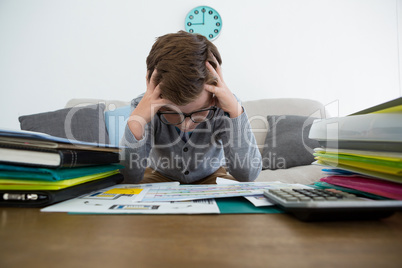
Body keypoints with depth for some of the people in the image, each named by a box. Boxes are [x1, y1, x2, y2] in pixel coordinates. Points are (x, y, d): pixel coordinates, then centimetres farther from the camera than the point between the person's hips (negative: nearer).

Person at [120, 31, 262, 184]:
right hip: (161, 177, 1)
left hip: (210, 176, 0)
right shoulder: (144, 108, -24)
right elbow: (131, 178, -28)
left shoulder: (223, 108, -26)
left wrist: (236, 111, -40)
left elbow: (247, 175, -32)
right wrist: (136, 121, -42)